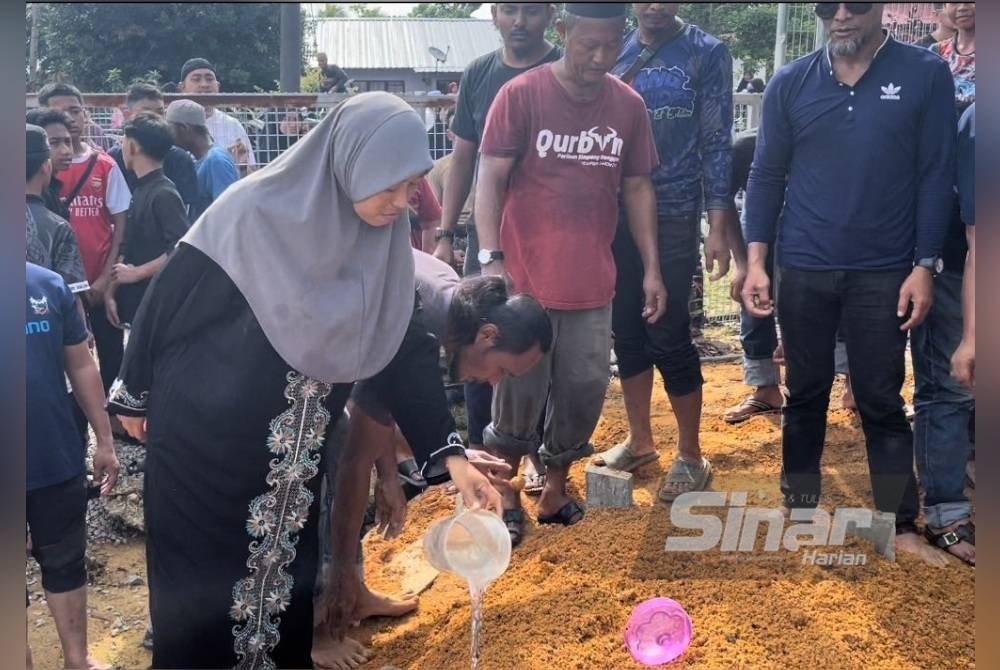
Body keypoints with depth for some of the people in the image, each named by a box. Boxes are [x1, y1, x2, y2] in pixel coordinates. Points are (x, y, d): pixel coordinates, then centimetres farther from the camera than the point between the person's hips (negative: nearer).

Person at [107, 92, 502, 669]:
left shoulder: (385, 243, -8)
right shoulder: (254, 214, -22)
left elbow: (401, 350, -3)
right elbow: (169, 298, -11)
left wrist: (452, 455, -10)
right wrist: (135, 393, 0)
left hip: (296, 452, 4)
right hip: (203, 435, -4)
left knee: (288, 570, 16)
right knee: (204, 578, 10)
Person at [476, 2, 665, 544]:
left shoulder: (629, 105, 5)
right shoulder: (520, 95, -7)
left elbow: (637, 188, 12)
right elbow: (490, 179, -9)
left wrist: (651, 268, 8)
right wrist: (491, 259, -19)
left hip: (593, 283, 4)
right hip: (525, 278, -3)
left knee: (584, 392, 9)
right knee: (518, 395, 3)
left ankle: (556, 490, 29)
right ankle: (504, 497, 23)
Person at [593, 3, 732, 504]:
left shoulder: (707, 54, -4)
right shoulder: (613, 51, 8)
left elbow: (717, 143, -6)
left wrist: (718, 226, -11)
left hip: (671, 217, -4)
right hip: (613, 214, 4)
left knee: (669, 337, -1)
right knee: (626, 332, 11)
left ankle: (691, 457, 14)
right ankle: (639, 439, 27)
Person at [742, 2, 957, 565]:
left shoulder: (926, 74, -2)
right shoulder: (790, 83, 2)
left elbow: (936, 176, -3)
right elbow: (767, 176, 4)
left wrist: (925, 266, -7)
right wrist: (756, 262, -3)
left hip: (885, 273, -1)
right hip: (804, 270, 2)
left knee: (882, 401, 7)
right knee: (806, 393, 12)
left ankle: (900, 525, 18)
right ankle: (800, 507, 26)